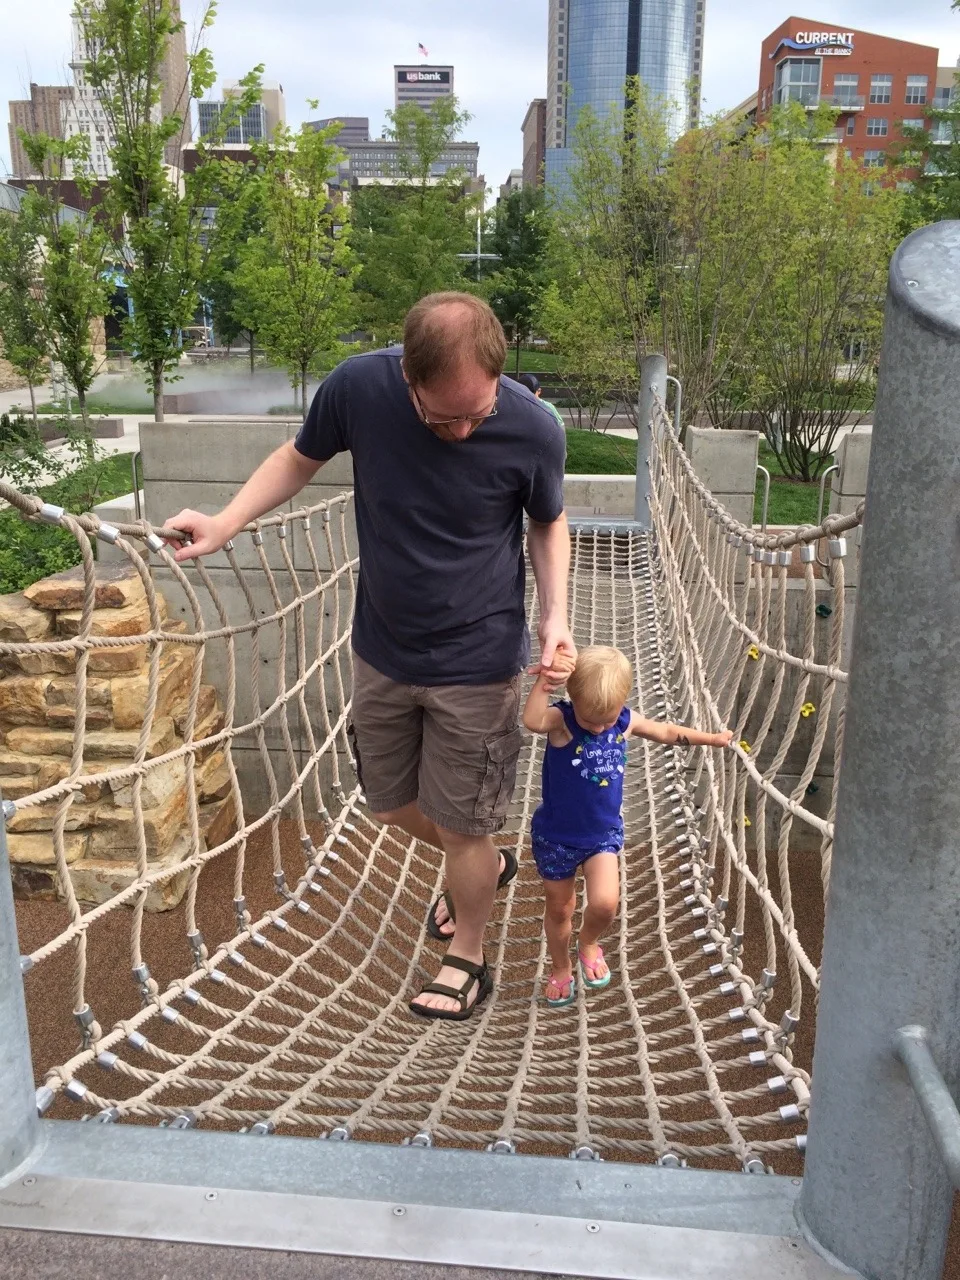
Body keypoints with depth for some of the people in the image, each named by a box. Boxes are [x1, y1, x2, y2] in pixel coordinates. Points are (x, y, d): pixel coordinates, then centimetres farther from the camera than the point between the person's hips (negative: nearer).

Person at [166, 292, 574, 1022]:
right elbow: (301, 459, 1)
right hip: (383, 653, 4)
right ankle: (487, 866, 51)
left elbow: (548, 524, -2)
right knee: (393, 804, 20)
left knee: (460, 826, 9)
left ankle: (468, 959, 38)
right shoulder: (358, 387, -20)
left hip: (476, 664, -3)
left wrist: (555, 614, -17)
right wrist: (226, 523, -13)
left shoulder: (532, 431, -23)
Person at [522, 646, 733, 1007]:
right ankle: (561, 969, 42)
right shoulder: (561, 720, -22)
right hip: (556, 836, -2)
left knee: (605, 903, -16)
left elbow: (666, 731, 12)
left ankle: (588, 943, 20)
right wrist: (545, 682, -56)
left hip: (604, 832, 2)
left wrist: (710, 739, 18)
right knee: (559, 909, 14)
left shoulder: (627, 721, -8)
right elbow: (532, 721, -46)